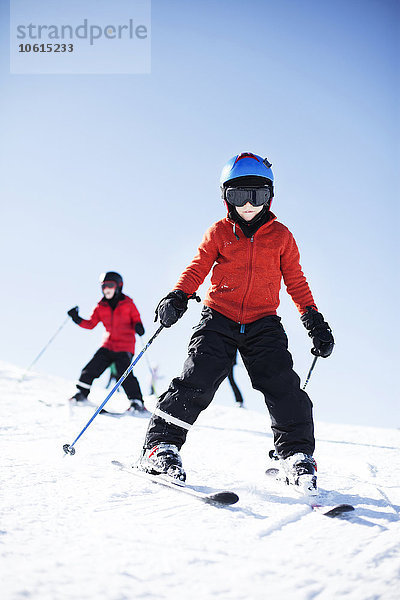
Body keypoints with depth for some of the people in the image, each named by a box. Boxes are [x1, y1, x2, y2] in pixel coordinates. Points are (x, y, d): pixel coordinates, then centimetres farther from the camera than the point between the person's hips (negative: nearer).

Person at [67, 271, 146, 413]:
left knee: (125, 374, -18)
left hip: (125, 346, -4)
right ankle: (81, 394, 18)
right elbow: (91, 324, 8)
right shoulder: (101, 307, 8)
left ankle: (137, 402, -11)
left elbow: (136, 320, 2)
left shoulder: (127, 303, -1)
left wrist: (138, 327, -20)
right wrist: (77, 319, -7)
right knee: (92, 368, -4)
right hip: (108, 345, 4)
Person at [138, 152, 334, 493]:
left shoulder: (281, 236, 11)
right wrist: (178, 298, -15)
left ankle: (297, 454, 0)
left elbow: (296, 282, 14)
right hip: (220, 318, -1)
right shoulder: (219, 232, 8)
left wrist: (315, 321, 8)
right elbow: (197, 269, 3)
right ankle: (161, 443, -8)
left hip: (263, 324, 1)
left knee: (283, 385, -12)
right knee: (197, 381, -15)